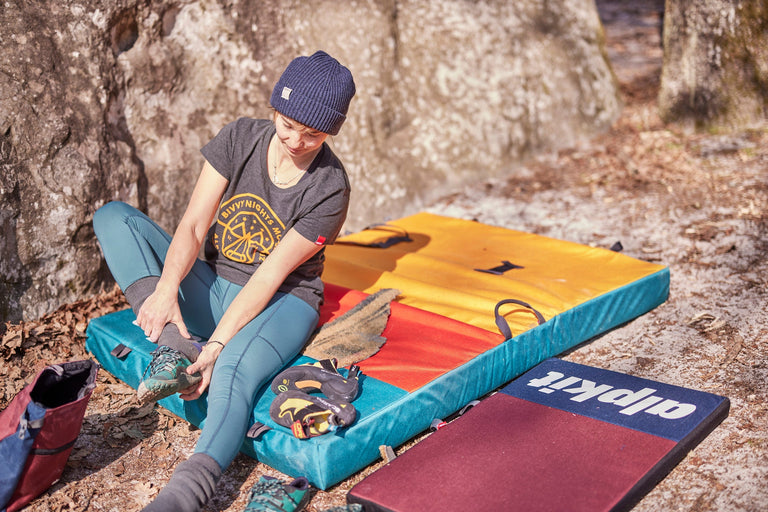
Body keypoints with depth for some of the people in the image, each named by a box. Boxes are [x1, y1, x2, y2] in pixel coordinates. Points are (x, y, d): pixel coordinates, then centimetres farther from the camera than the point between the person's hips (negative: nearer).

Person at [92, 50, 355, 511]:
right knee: (113, 216, -11)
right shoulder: (240, 138, -5)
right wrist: (166, 288, -30)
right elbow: (194, 226, -12)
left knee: (234, 369, -39)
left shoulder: (330, 188, -15)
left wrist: (216, 345, -26)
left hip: (282, 301, -5)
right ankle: (176, 344, -27)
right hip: (212, 291, 5)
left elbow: (270, 274, -18)